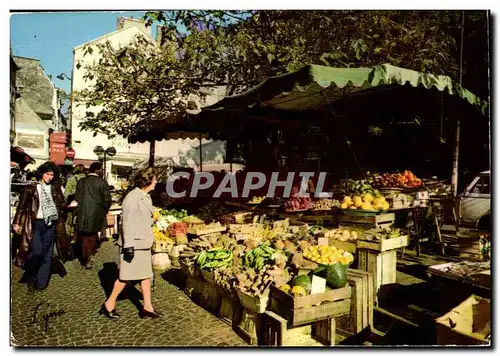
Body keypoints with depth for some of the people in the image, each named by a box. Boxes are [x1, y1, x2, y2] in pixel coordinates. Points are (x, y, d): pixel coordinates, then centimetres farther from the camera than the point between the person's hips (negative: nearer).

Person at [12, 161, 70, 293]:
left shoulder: (55, 188, 8)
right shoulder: (31, 188, 2)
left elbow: (62, 205, 7)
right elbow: (22, 205, 0)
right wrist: (17, 223, -4)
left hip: (50, 224, 3)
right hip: (36, 223, -2)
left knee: (47, 253, 6)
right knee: (36, 252, -10)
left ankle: (41, 282, 17)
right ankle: (30, 279, 13)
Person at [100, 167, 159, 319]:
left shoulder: (146, 196, 10)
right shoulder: (133, 197, -19)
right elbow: (128, 223, -21)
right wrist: (128, 245, -22)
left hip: (144, 244, 9)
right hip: (134, 244, -9)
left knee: (146, 274, 12)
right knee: (126, 277, 3)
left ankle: (147, 307, 20)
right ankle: (109, 305, 20)